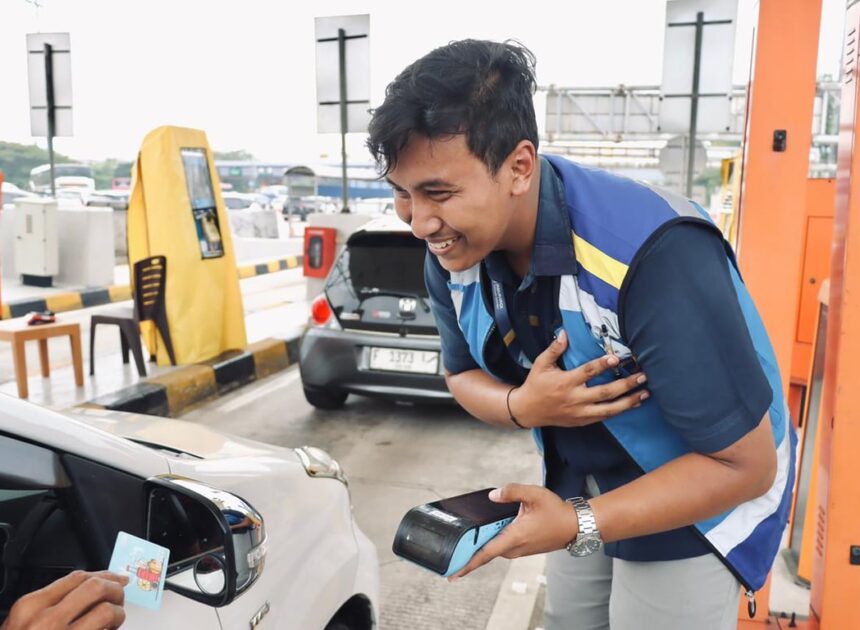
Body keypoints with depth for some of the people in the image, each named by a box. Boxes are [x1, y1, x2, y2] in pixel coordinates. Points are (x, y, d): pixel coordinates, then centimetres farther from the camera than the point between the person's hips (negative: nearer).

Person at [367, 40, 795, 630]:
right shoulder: (452, 251, -16)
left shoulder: (655, 256, -37)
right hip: (581, 483, 6)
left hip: (700, 501, -5)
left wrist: (578, 525, -34)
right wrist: (522, 406, -23)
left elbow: (746, 465, -28)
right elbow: (464, 375, 0)